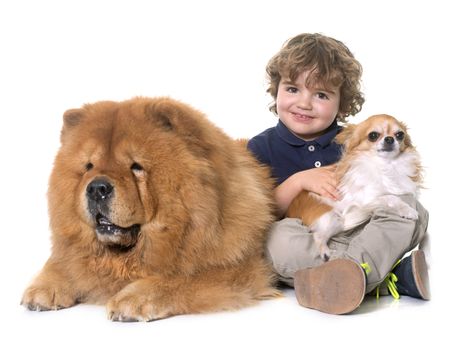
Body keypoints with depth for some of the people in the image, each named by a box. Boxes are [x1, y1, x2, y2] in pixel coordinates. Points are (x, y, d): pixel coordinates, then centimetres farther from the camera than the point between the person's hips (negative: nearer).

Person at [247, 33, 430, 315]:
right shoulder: (262, 147, 4)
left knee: (410, 207, -17)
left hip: (360, 237, 3)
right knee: (280, 235, -35)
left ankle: (354, 268, -42)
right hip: (303, 246, -2)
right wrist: (299, 181, -17)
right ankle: (394, 277, -38)